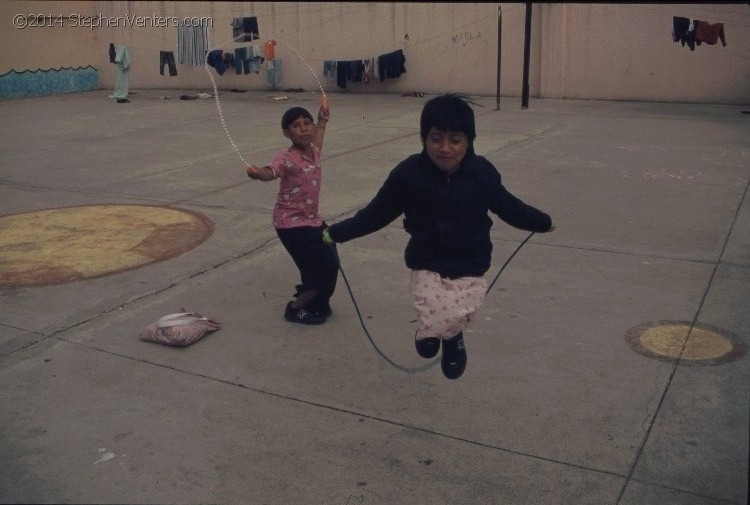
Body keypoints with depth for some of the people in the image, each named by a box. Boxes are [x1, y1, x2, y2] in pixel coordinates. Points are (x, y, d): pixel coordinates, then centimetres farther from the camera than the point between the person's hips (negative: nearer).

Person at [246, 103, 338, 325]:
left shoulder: (313, 152, 2)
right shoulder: (287, 157, -22)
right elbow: (270, 172, -44)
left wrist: (322, 120, 40)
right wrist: (257, 173, -66)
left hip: (313, 219, 8)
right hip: (291, 223, -8)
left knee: (329, 263, 15)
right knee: (325, 268, -8)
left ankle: (314, 304, 37)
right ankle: (296, 308, 12)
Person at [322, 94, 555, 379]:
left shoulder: (482, 173, -10)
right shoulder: (408, 173, -13)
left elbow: (507, 207, 8)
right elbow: (377, 213, -1)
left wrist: (543, 223, 21)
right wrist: (336, 233, 0)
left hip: (469, 267, 1)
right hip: (427, 265, -1)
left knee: (456, 317, -18)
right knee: (436, 324, -20)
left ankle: (453, 335, 21)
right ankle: (432, 330, 20)